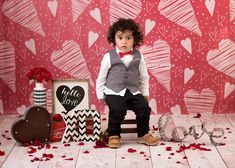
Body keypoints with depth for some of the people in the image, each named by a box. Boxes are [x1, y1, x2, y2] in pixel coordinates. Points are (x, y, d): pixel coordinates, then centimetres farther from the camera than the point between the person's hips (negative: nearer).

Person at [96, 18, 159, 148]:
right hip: (114, 93, -3)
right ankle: (113, 135, -4)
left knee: (144, 108, -17)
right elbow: (101, 77, 6)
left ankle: (143, 135, 6)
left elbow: (144, 76, 15)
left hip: (134, 92, 3)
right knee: (117, 110, -28)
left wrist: (145, 93, 14)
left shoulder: (138, 56, 5)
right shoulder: (109, 57, -2)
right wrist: (100, 94, 6)